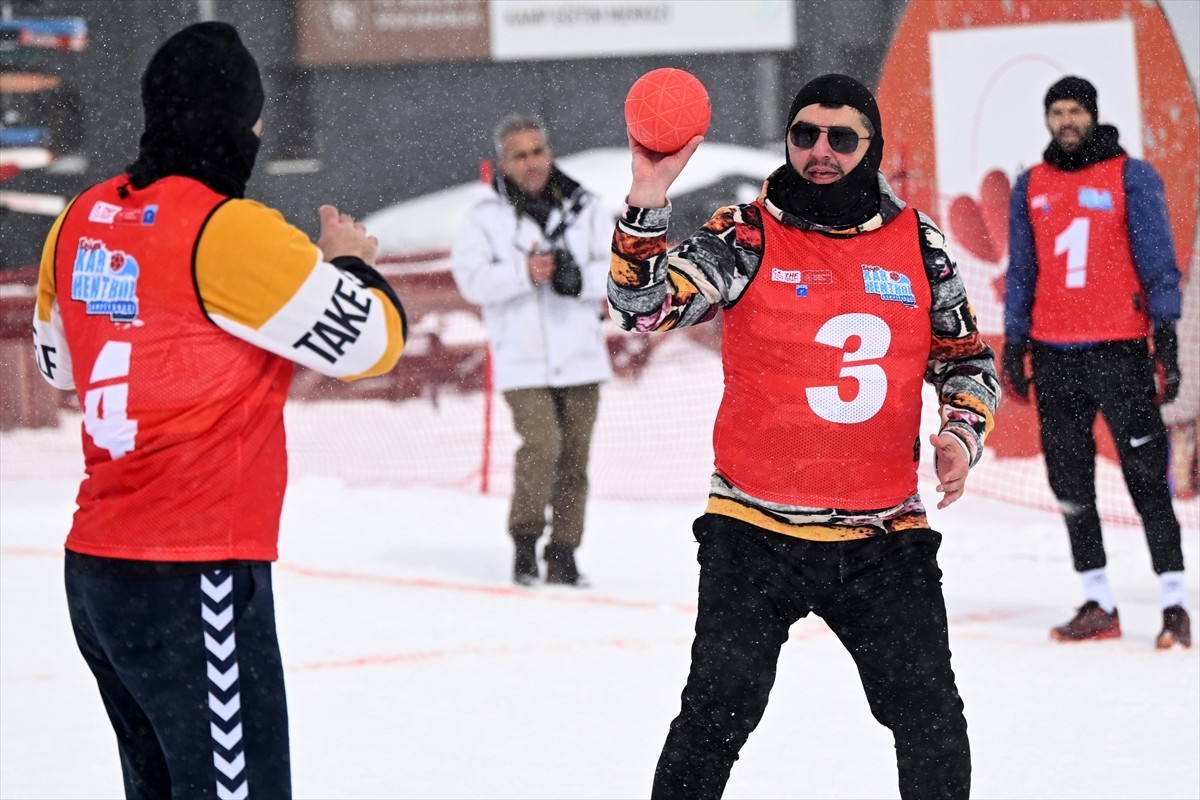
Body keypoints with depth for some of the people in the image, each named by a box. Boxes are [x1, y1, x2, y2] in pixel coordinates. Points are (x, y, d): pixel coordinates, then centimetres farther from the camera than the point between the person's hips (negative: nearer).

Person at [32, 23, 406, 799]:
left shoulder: (84, 222, 8)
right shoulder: (231, 233, -15)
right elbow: (370, 339, -9)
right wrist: (351, 261, 10)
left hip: (97, 570, 8)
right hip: (193, 579, -8)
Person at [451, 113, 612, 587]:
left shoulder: (583, 209, 6)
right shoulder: (486, 216, 2)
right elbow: (471, 277, -7)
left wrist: (581, 278, -16)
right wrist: (524, 274, -21)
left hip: (580, 356, 3)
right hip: (522, 362, -3)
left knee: (574, 457, 5)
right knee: (542, 444, -18)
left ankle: (563, 555, 14)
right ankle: (525, 542, -1)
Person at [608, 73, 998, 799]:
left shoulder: (917, 243, 5)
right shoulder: (748, 237, -4)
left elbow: (966, 357, 17)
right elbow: (643, 305, -16)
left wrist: (963, 432, -2)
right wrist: (648, 199, -28)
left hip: (885, 535, 3)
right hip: (757, 530, -2)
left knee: (933, 723, 3)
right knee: (718, 713, -8)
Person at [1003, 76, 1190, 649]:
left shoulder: (1132, 178, 1)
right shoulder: (1030, 188, 12)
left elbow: (1158, 263, -1)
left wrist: (1167, 339, -8)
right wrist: (1013, 347, 12)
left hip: (1118, 350, -4)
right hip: (1053, 356, 4)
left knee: (1146, 477, -7)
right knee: (1070, 483, 5)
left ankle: (1175, 605, -5)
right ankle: (1098, 605, 12)